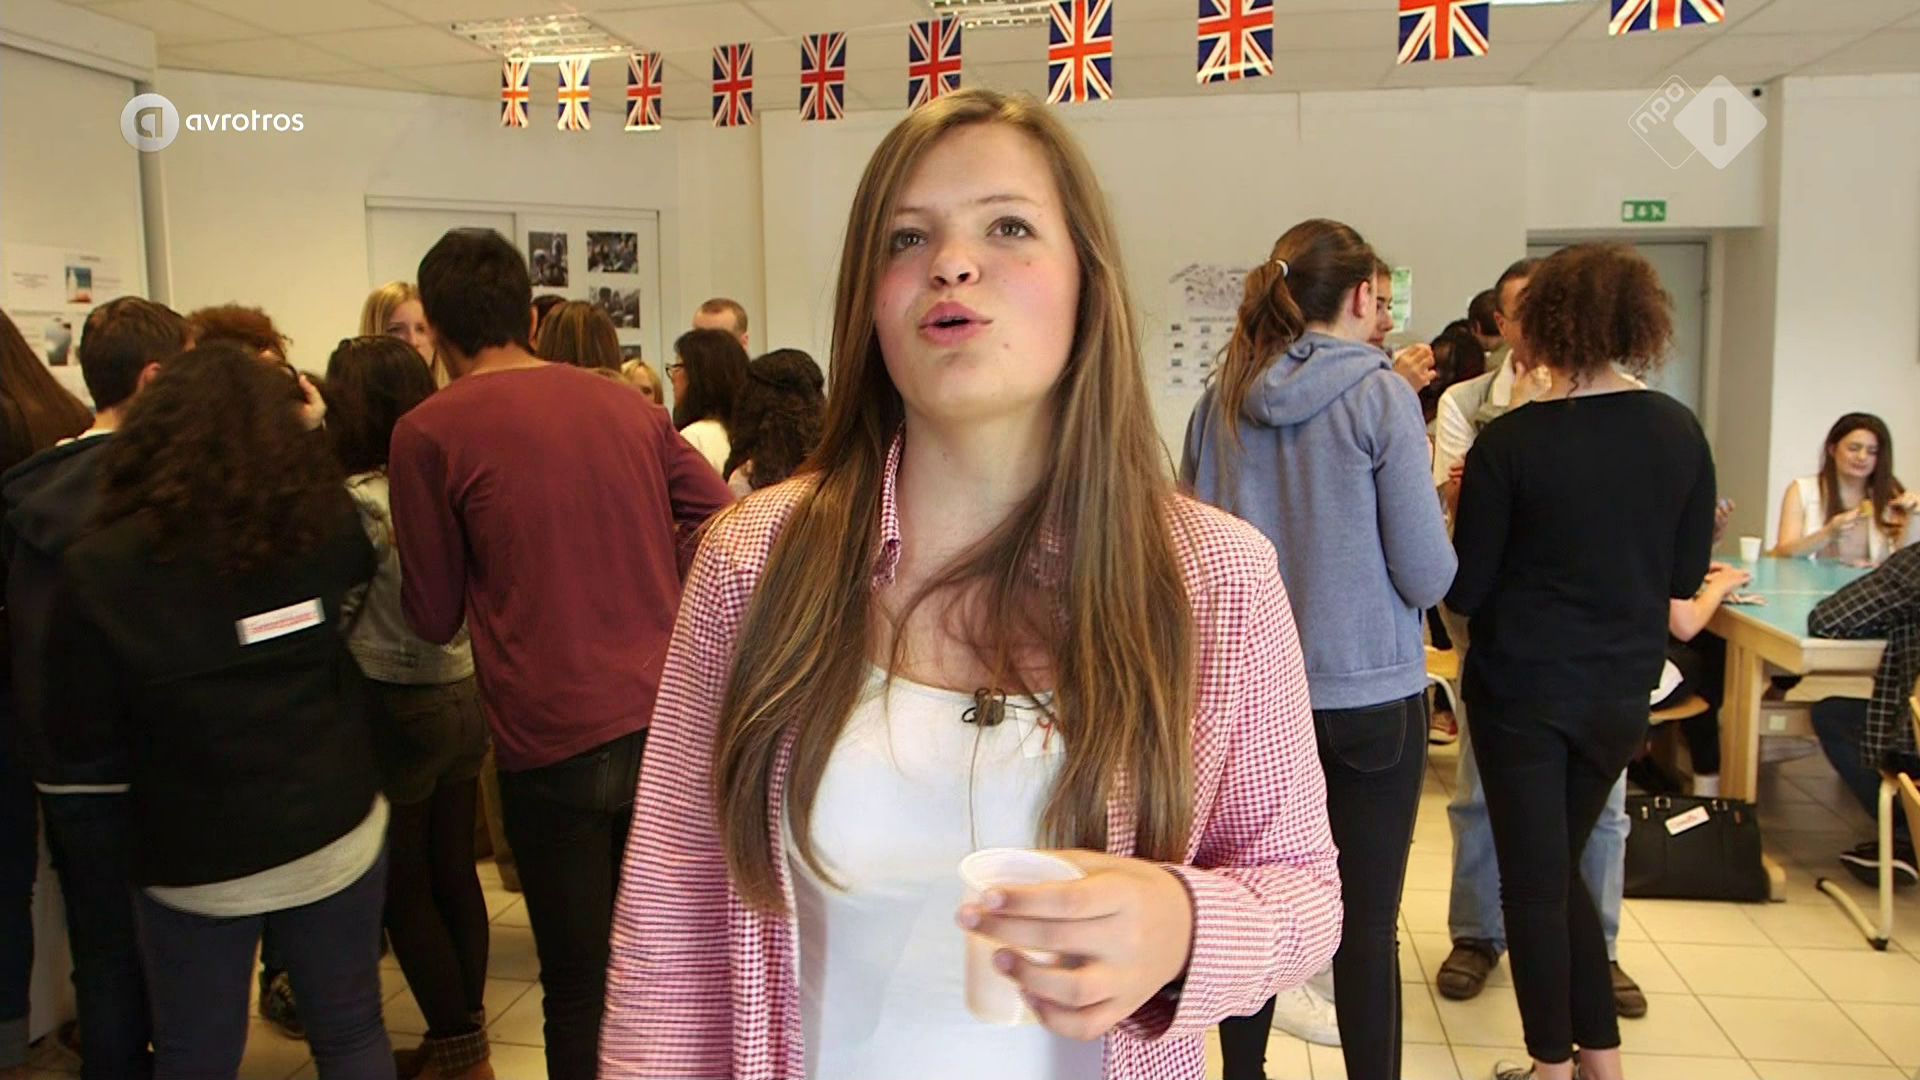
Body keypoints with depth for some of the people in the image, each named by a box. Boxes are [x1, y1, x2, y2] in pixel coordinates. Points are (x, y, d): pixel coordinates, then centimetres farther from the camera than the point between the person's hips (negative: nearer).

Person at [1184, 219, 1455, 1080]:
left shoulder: (1221, 401, 0)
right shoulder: (1381, 395, -11)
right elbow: (1427, 576, -11)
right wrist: (1432, 511, 9)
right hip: (1370, 692, -4)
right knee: (1366, 924, 7)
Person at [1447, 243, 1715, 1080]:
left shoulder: (1509, 442, -16)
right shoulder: (1680, 432, -3)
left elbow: (1465, 589, -11)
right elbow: (1685, 578, 6)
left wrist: (1465, 504, 5)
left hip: (1523, 687, -5)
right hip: (1623, 689, 5)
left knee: (1534, 879, 9)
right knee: (1561, 865, 21)